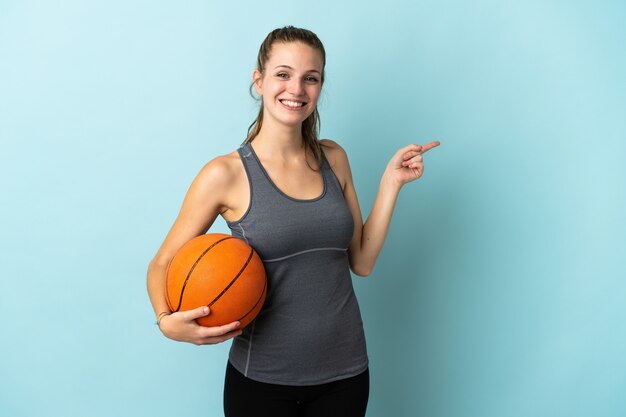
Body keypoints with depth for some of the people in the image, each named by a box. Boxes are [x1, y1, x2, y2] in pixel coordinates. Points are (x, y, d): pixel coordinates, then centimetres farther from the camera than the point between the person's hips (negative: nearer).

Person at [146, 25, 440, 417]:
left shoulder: (333, 158, 1)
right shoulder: (226, 174, -11)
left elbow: (362, 261, 2)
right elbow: (163, 264, -4)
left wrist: (392, 182, -3)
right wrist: (168, 321, -22)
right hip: (262, 379, -3)